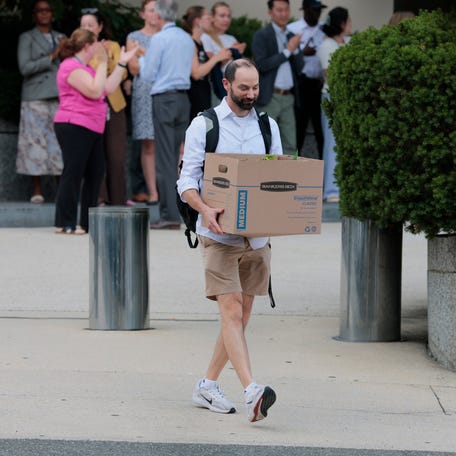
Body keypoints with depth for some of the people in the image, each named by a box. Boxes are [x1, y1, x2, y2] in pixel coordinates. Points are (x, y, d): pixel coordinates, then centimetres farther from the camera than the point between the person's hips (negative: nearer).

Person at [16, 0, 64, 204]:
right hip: (36, 98, -3)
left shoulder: (61, 38, 18)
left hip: (59, 97, 3)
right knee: (36, 141, -6)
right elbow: (25, 67, -7)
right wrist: (51, 58, -12)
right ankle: (37, 191, -3)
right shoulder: (26, 38, 5)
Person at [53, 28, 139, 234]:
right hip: (74, 126, -11)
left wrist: (122, 63, 18)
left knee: (95, 173, 8)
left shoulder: (85, 68, 23)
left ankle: (89, 222, 13)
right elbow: (95, 91, -20)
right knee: (73, 173, -10)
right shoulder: (71, 67, -12)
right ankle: (65, 223, -7)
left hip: (91, 129, 11)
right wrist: (102, 63, -15)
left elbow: (109, 87, 17)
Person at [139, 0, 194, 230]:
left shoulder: (159, 39, -9)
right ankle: (176, 211, 9)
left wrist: (142, 58, 14)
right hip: (183, 98, 7)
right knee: (175, 157, 10)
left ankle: (170, 215, -8)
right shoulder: (187, 39, 11)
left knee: (165, 158, -5)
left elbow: (148, 75, -8)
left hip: (164, 100, -7)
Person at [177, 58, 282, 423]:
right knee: (232, 313, -14)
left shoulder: (268, 126, 12)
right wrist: (204, 209, -23)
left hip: (258, 237, 5)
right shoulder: (204, 125, 0)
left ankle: (208, 385, 22)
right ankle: (251, 392, -24)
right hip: (219, 236, -5)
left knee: (241, 317, 8)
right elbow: (187, 179, -4)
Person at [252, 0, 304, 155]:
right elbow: (261, 64, -15)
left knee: (290, 145, 5)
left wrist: (295, 49, -6)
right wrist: (287, 51, -12)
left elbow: (299, 67, 11)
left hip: (288, 97, 6)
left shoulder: (291, 37, 15)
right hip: (269, 97, -6)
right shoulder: (261, 36, -4)